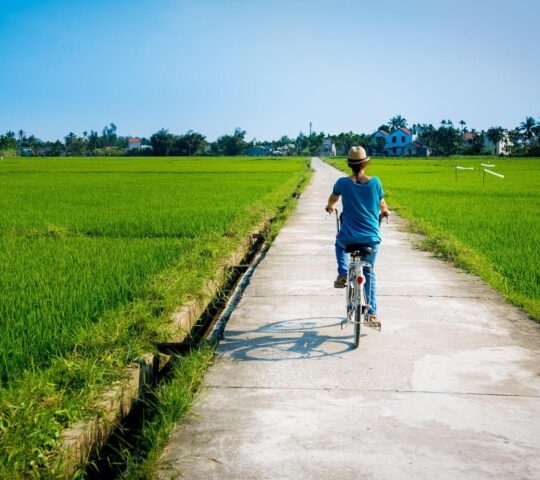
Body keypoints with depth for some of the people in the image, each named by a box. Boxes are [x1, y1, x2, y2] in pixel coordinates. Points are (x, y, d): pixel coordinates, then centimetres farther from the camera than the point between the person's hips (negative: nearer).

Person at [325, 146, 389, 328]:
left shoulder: (343, 182, -6)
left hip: (349, 238, -1)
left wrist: (329, 207, 40)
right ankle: (372, 314, 14)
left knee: (340, 243, 37)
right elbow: (382, 204, 12)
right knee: (369, 273, 19)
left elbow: (333, 199, 16)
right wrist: (384, 212, 36)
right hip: (372, 238, 1)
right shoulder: (375, 182, -5)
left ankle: (342, 275, 17)